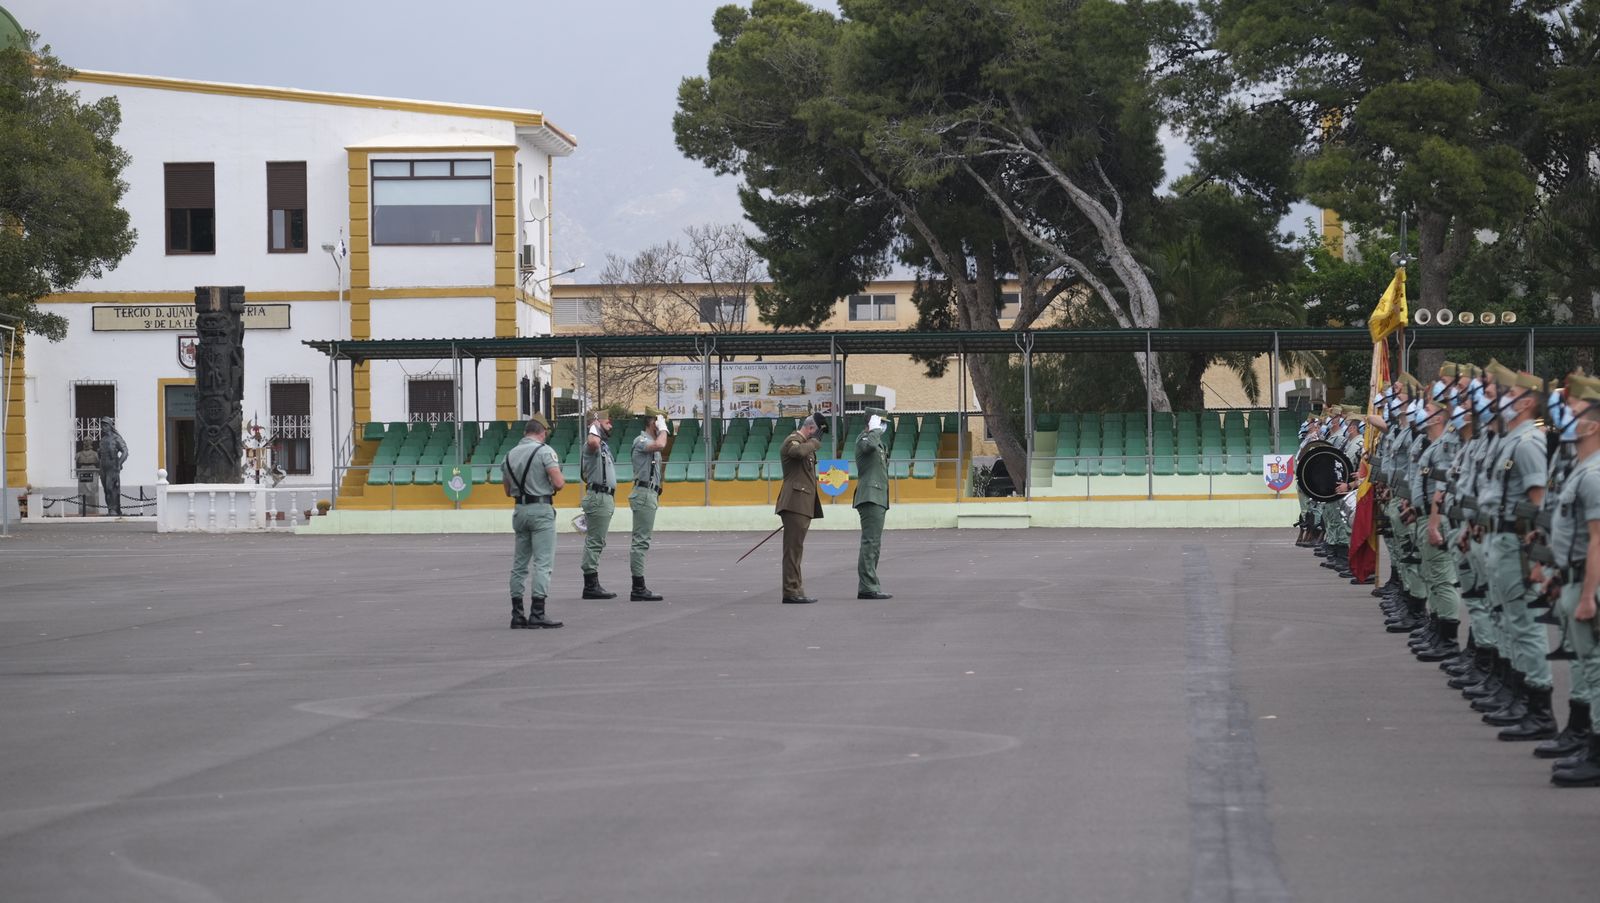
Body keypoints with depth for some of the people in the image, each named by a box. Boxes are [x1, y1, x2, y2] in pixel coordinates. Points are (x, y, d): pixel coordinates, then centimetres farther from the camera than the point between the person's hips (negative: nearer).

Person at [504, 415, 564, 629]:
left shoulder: (509, 455, 11)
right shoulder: (545, 451, -8)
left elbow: (508, 490, 17)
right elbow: (558, 482, -16)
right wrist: (558, 484, 5)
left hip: (520, 510, 6)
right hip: (541, 509, -6)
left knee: (519, 563, 11)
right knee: (543, 562, -7)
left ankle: (517, 615, 10)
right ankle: (537, 613, -14)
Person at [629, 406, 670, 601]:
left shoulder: (652, 443, 20)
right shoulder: (641, 441, -11)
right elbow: (660, 445, -34)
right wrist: (663, 429, -16)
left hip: (650, 495, 11)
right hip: (644, 494, -11)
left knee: (642, 541, 9)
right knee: (641, 541, -12)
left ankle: (639, 588, 10)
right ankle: (638, 589, -14)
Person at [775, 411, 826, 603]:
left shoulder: (806, 444, 23)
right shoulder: (792, 441, -8)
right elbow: (799, 451, -33)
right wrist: (814, 442, -17)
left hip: (803, 506, 10)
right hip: (794, 503, -10)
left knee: (796, 548, 13)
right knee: (793, 548, -11)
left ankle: (795, 590, 16)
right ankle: (791, 592, -13)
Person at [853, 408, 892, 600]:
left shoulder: (877, 440, 23)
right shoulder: (864, 439, -10)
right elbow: (869, 445, -35)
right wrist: (875, 429, -21)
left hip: (877, 499, 11)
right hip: (870, 497, -11)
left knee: (872, 543, 11)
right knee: (871, 542, -14)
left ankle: (866, 587, 13)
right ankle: (868, 586, -18)